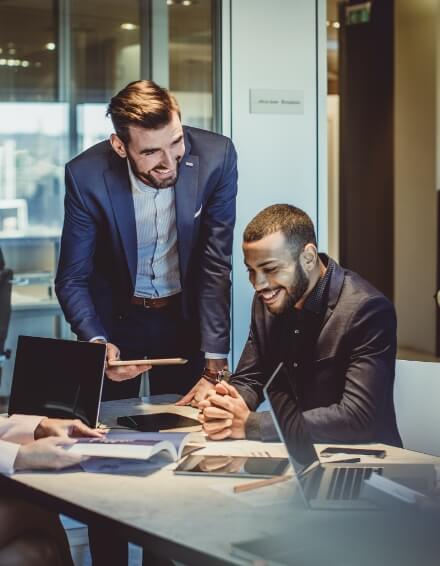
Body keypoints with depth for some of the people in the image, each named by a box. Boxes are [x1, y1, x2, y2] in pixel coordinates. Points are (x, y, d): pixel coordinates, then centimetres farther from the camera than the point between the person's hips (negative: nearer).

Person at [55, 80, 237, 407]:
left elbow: (216, 266, -19)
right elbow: (72, 280, -13)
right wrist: (97, 343, -32)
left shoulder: (216, 157, -21)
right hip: (114, 317, 0)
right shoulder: (86, 176, -22)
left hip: (186, 314, 1)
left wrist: (215, 369, -23)